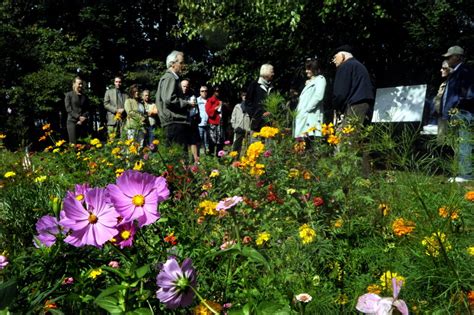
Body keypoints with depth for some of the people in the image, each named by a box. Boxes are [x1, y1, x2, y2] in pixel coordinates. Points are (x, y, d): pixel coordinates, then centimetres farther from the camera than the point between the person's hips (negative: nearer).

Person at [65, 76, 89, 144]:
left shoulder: (85, 96, 17)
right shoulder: (69, 95, 5)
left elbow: (87, 110, 12)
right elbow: (68, 109, -3)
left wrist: (84, 117, -8)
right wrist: (78, 117, -13)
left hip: (83, 122, 4)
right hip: (72, 121, -4)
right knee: (73, 143, -10)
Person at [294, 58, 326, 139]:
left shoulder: (320, 79, 5)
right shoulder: (309, 82, 30)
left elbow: (318, 96, -11)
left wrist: (306, 109, -15)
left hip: (311, 115, -8)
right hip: (303, 116, 8)